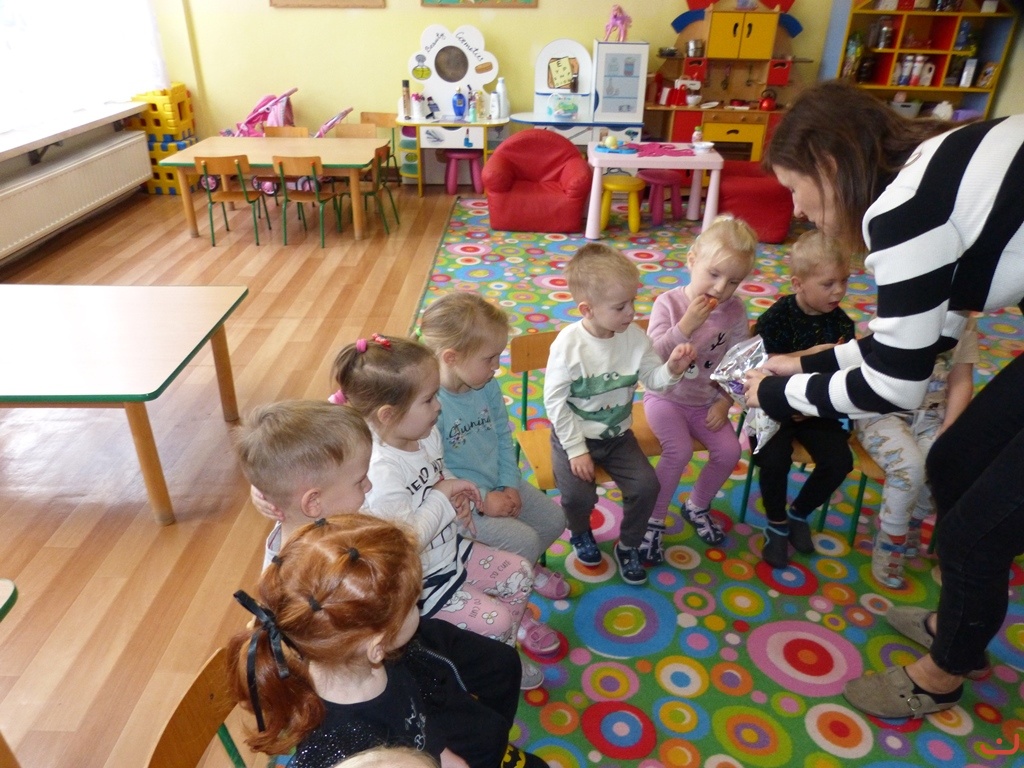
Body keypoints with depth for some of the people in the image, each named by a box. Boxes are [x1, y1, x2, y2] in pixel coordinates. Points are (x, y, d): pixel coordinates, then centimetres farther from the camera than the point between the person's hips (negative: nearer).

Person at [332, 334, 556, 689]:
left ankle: (518, 622, 41)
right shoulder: (382, 472, -35)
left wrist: (457, 499, -8)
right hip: (420, 582, -8)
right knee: (495, 621, -10)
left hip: (453, 550, 8)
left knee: (521, 572, 10)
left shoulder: (426, 435, -8)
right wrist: (442, 497, -25)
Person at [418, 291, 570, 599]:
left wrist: (510, 484, -4)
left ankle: (527, 568, 38)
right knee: (524, 541, -16)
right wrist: (482, 500, -22)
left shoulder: (488, 387, -5)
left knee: (554, 519, 11)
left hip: (499, 484, 8)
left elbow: (504, 438, 6)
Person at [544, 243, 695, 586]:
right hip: (574, 435, -4)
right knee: (579, 495, -20)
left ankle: (628, 546, 19)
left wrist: (671, 369, -27)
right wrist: (576, 449, -17)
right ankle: (580, 532, 18)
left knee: (646, 485, -10)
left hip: (618, 435, 4)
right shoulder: (568, 344, -21)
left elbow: (652, 378, -4)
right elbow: (555, 401, -18)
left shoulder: (634, 336, -9)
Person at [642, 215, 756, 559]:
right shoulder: (668, 303, -17)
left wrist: (725, 401, -8)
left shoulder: (735, 310, -6)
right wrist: (685, 326, -32)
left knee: (729, 451, -11)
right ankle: (653, 520, -5)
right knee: (680, 450, -25)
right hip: (666, 397, -4)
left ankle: (697, 506, 19)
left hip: (707, 400, 4)